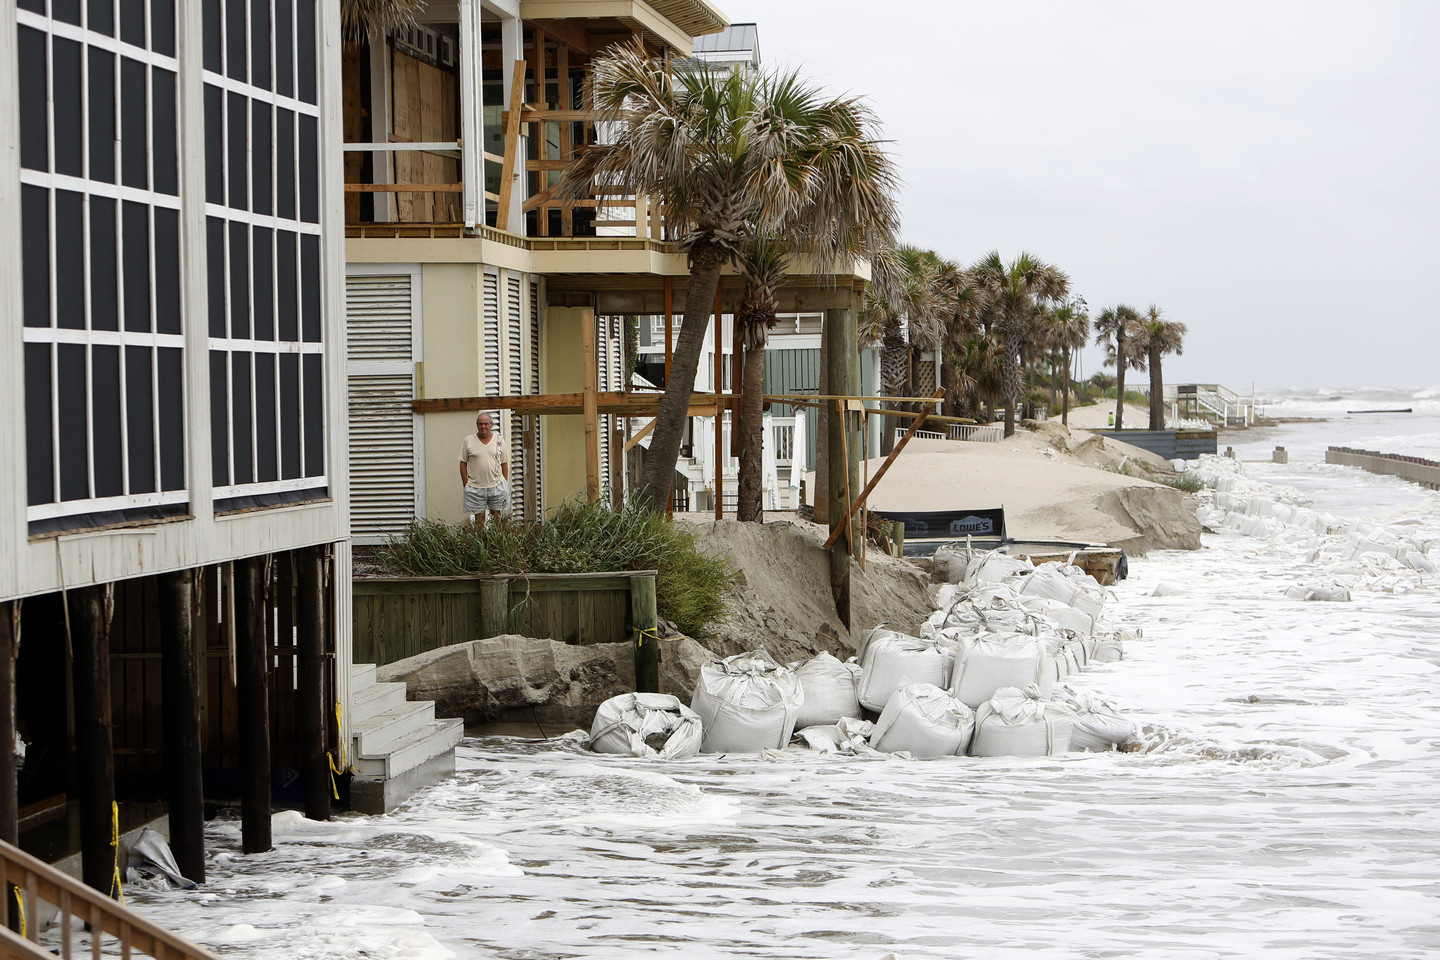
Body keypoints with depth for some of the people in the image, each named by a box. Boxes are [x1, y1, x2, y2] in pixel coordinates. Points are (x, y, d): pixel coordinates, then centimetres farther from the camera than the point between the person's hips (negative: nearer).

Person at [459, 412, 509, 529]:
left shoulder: (499, 440, 4)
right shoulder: (468, 441, 0)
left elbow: (504, 463, 9)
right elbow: (463, 463, 3)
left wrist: (505, 484, 5)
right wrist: (466, 485, -1)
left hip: (497, 485, 1)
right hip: (475, 487, -1)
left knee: (497, 516, 7)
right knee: (479, 518, 3)